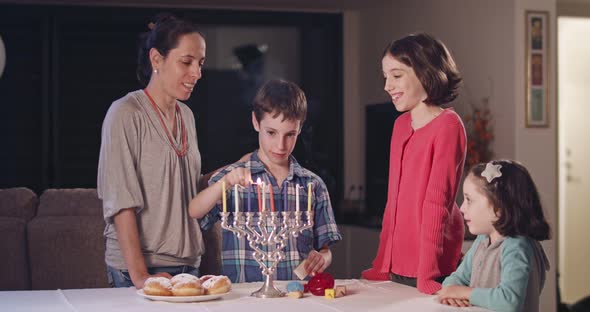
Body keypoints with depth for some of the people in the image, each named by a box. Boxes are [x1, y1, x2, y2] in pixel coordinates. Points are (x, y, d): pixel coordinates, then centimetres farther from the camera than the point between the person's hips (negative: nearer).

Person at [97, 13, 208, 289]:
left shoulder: (186, 115, 12)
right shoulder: (126, 114, -10)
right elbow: (121, 202, -16)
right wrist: (138, 275, -22)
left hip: (187, 263, 7)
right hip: (139, 267, -7)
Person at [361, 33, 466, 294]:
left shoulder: (447, 125, -11)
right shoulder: (401, 125, 11)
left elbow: (437, 203, -17)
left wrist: (427, 275, -20)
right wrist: (382, 265, 13)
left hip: (431, 271, -7)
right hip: (397, 268, 7)